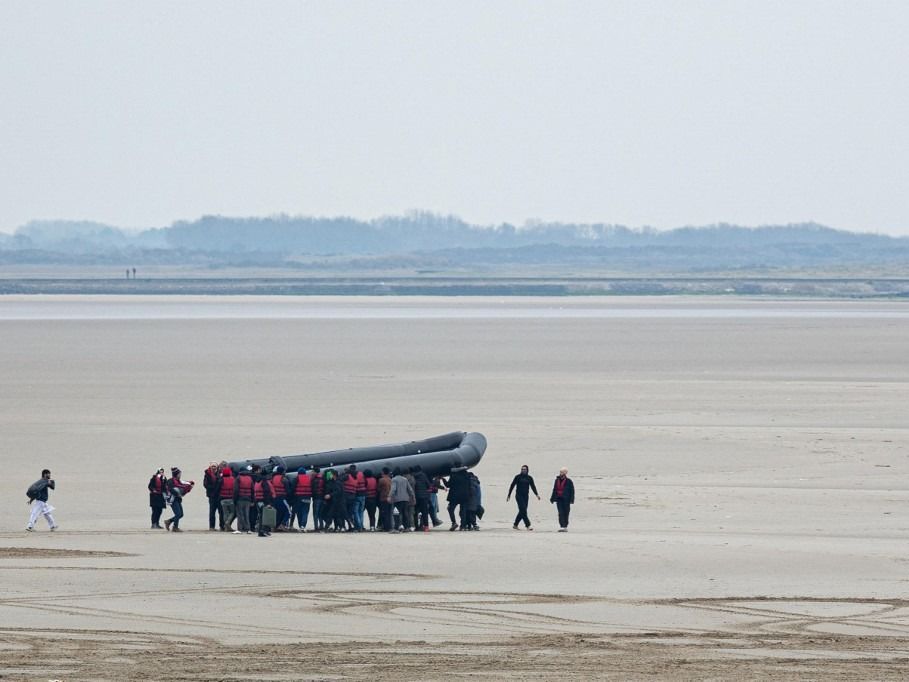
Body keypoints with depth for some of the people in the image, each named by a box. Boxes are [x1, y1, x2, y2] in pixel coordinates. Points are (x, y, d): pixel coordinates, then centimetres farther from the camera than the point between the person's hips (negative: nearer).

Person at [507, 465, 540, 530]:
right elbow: (512, 486, 4)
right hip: (519, 496, -4)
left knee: (522, 511, 6)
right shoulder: (518, 477, 0)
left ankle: (515, 525, 19)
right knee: (523, 510, -13)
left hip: (526, 496, 4)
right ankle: (528, 525, -17)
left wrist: (537, 494, -8)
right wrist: (509, 495, 4)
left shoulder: (529, 478, 8)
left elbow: (533, 487, 6)